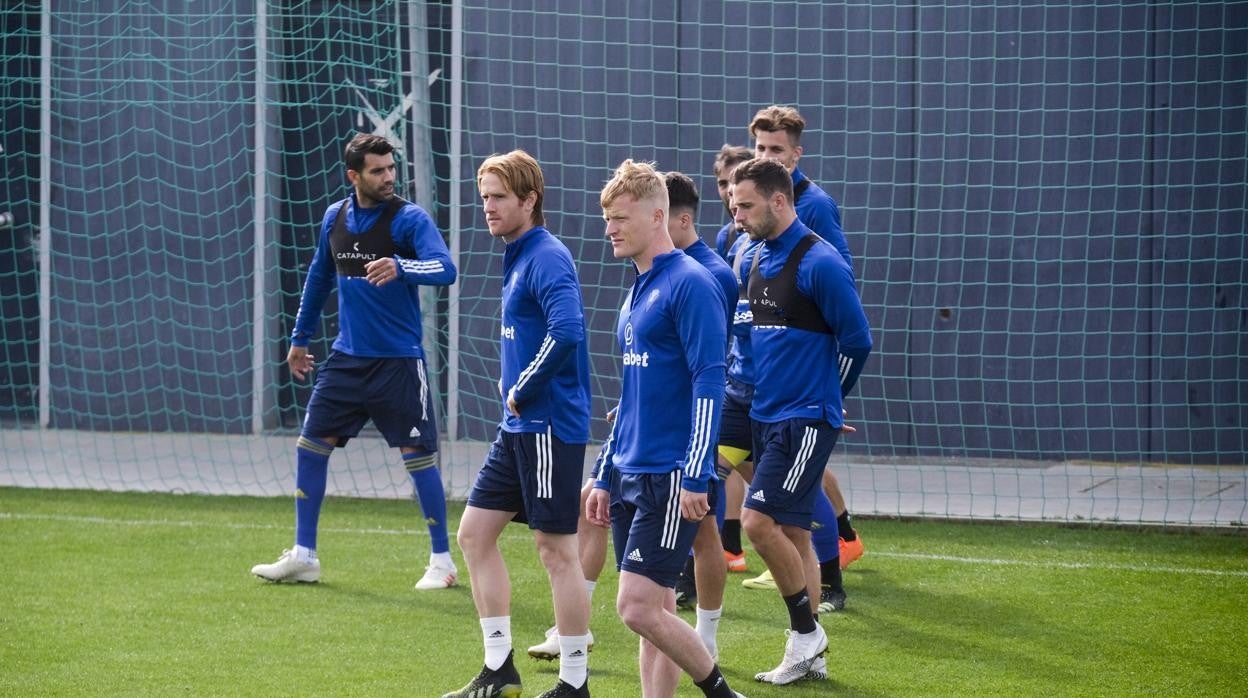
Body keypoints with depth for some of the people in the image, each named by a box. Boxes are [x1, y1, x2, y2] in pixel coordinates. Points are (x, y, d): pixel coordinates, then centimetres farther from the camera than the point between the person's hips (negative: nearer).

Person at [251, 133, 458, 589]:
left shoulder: (408, 218, -11)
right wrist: (300, 337, 25)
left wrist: (401, 267, -44)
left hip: (398, 361, -5)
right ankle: (303, 556, 14)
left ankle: (442, 561, 9)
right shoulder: (335, 218, 6)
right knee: (310, 446, 4)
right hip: (347, 358, 5)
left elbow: (445, 269, -25)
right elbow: (319, 277, 21)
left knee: (418, 456, -3)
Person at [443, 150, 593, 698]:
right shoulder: (517, 258, 14)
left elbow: (567, 329, -30)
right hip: (518, 427, 10)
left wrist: (524, 391, -20)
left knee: (556, 550, -3)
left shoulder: (547, 258, -15)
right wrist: (513, 386, 11)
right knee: (474, 533, 11)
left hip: (549, 426, -10)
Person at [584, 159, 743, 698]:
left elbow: (709, 384, -16)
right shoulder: (637, 292, 17)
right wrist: (605, 477, 21)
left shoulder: (690, 284, -11)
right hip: (629, 474, 9)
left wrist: (695, 476, -21)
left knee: (638, 607, -13)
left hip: (670, 479, -9)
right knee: (653, 611, 7)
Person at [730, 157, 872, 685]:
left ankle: (805, 630, -1)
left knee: (760, 521, -15)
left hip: (805, 418, -8)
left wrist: (826, 396, 2)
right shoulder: (757, 260, 10)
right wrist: (764, 388, 15)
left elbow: (856, 340, -11)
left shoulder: (818, 263, -15)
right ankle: (809, 655, 15)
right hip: (767, 416, 8)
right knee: (791, 531, 10)